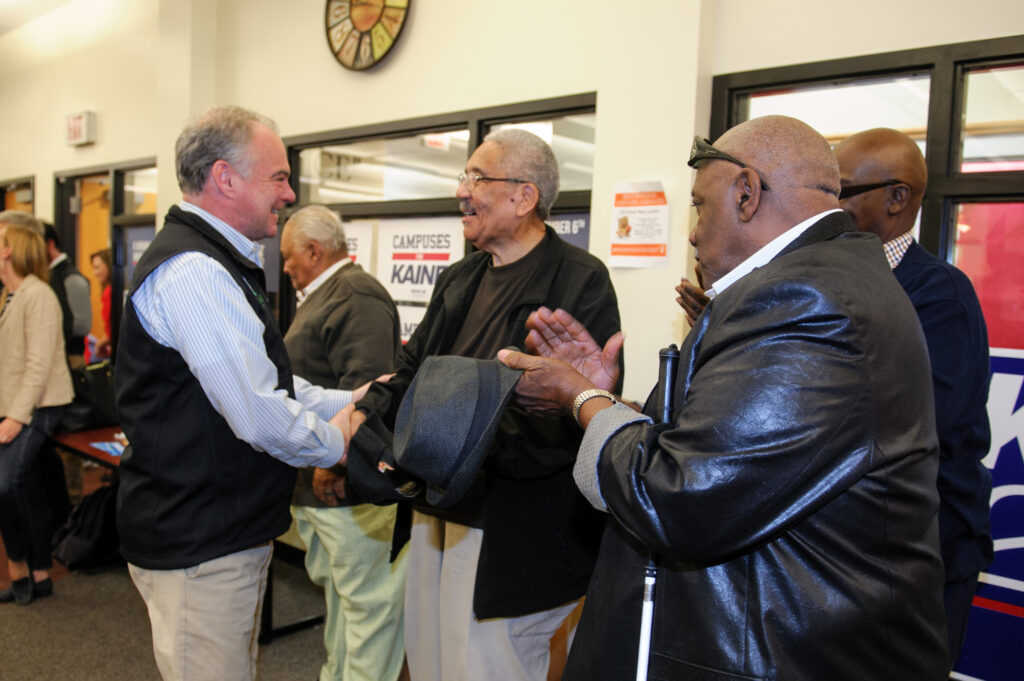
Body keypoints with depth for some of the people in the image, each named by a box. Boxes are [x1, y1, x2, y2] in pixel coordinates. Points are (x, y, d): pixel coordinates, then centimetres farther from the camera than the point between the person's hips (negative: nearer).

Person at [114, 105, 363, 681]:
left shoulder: (218, 264, 13)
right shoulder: (193, 271, -23)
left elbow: (265, 382, 15)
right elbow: (262, 418, -25)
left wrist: (352, 400, 6)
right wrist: (335, 443, -8)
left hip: (225, 531, 10)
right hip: (199, 544, -10)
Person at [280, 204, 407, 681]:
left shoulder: (357, 297, -17)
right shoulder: (320, 296, 18)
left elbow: (363, 388, -27)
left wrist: (334, 460, -26)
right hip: (312, 480, 11)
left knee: (366, 596, 1)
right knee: (334, 584, 22)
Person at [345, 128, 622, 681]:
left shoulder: (580, 282, -14)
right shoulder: (460, 280, 13)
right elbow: (414, 366, 14)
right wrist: (364, 414, -5)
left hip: (512, 536, -8)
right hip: (437, 513, 8)